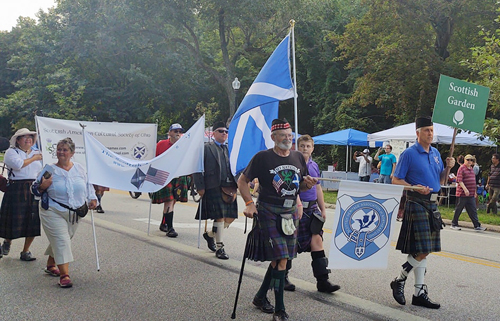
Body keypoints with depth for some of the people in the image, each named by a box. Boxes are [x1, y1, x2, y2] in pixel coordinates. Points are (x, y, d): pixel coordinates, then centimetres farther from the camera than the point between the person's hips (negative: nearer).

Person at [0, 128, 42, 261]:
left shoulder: (37, 153, 18)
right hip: (16, 189, -4)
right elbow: (18, 164, -18)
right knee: (14, 219, -1)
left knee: (33, 221, 1)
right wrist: (33, 158, -8)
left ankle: (25, 251, 14)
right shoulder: (11, 152, 1)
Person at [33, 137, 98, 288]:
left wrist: (92, 198, 1)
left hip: (75, 213, 4)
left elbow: (88, 185, 14)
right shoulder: (49, 169, -6)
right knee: (61, 240, -14)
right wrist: (42, 187, -23)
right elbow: (35, 190, -2)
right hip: (53, 212, -4)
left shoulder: (80, 169, 3)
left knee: (61, 240, 17)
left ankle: (50, 264, 39)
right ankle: (64, 275, -15)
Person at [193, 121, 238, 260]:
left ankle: (210, 234, 28)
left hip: (229, 188, 6)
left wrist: (236, 185, 7)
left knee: (231, 217, 5)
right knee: (220, 217, -6)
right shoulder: (207, 148, 1)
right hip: (214, 187, -6)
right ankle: (219, 248, 7)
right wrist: (200, 187, -9)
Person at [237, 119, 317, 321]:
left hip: (290, 212, 6)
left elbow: (301, 185, 18)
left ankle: (260, 297, 33)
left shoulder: (298, 157, 7)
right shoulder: (262, 157, -9)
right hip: (268, 212, -6)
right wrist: (249, 203, -16)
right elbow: (242, 181, -4)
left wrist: (307, 183, -5)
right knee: (281, 259, -11)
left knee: (279, 259, 13)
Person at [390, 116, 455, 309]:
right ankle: (399, 281, 7)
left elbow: (440, 181, 20)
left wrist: (448, 167, 2)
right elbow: (396, 180, -9)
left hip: (432, 204, 7)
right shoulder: (409, 154, -7)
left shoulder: (436, 153, 15)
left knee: (423, 251, 9)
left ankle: (420, 292, 15)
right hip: (416, 204, -7)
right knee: (422, 250, -11)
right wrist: (416, 188, -22)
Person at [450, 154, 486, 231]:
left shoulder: (471, 169, 15)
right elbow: (459, 180, -17)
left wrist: (475, 191, 23)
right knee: (458, 209, 2)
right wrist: (465, 189, -25)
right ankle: (454, 224, 12)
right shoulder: (461, 168, -8)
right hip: (462, 193, -7)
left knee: (473, 210, 6)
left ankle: (477, 226, 6)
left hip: (471, 194, 7)